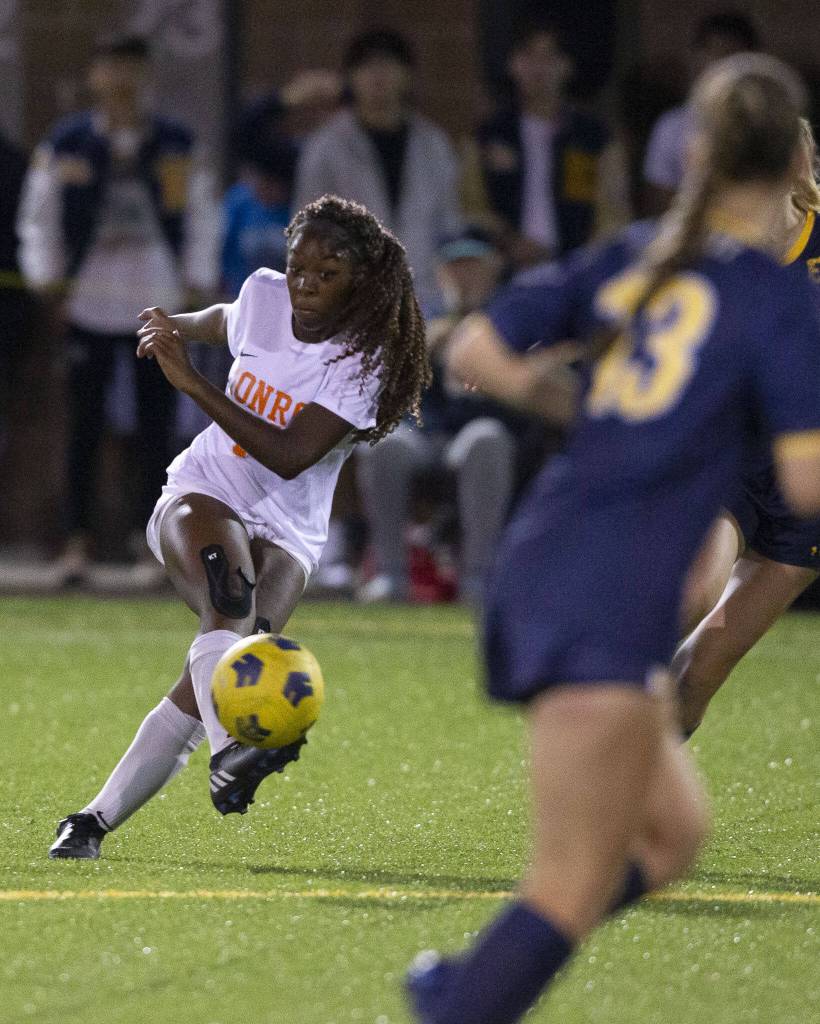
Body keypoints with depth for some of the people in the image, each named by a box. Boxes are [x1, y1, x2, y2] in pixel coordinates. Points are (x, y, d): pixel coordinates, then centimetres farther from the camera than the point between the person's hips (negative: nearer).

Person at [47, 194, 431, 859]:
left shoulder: (364, 359, -13)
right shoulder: (264, 295, 0)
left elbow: (288, 457, -24)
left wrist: (193, 383, -28)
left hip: (286, 532, -1)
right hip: (202, 493, 1)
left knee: (203, 685, -21)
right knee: (229, 594, -35)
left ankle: (96, 821, -14)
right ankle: (231, 748, -60)